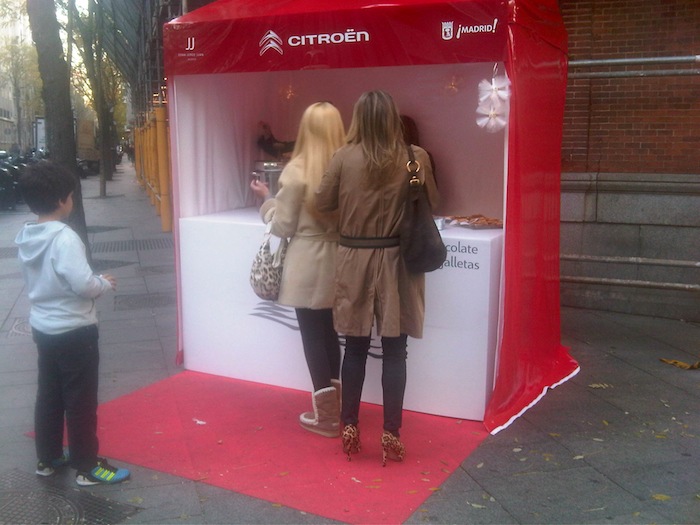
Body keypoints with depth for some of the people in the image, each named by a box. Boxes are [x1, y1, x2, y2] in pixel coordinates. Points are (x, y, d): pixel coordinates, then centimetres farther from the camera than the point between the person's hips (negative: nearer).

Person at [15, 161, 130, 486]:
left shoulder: (26, 238, 3)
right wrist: (105, 283, -6)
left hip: (43, 328, 8)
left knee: (48, 395, 19)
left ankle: (48, 458, 33)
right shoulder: (64, 238, -23)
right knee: (80, 401, 4)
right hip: (74, 332, -8)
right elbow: (84, 285, -27)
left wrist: (96, 282, 12)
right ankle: (87, 466, 15)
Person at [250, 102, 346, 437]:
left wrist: (267, 200, 8)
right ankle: (333, 406, 30)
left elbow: (283, 226, -8)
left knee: (312, 336, 7)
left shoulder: (296, 170, -14)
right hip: (339, 262, 5)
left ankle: (326, 416, 15)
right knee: (330, 334, 18)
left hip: (309, 266, -4)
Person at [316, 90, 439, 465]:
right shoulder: (416, 158, -6)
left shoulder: (344, 158, -7)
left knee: (355, 348, 12)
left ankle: (349, 429, 22)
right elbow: (431, 204, 6)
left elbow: (322, 203, 2)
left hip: (354, 261, 1)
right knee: (394, 351, 7)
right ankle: (391, 435, 13)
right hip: (396, 262, 0)